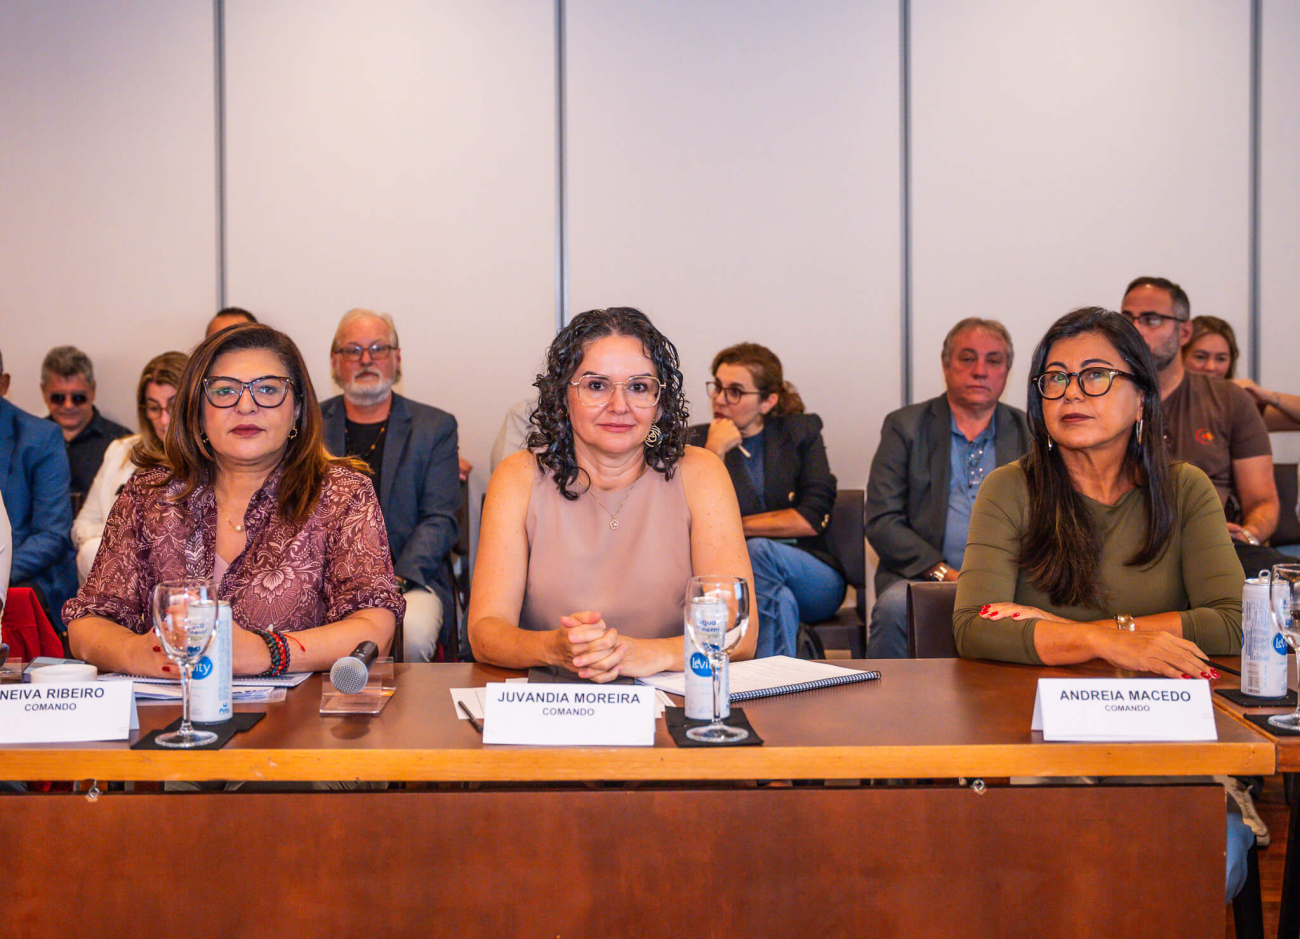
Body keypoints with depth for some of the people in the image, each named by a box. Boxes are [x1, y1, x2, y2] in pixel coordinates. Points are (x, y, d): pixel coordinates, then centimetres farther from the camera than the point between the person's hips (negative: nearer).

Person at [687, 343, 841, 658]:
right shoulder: (697, 441, 8)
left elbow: (814, 519, -4)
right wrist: (715, 452, -13)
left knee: (757, 551, -32)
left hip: (813, 579, 1)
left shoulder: (801, 432, 8)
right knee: (778, 599, -36)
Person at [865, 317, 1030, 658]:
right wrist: (945, 573, -13)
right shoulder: (905, 426, 9)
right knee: (896, 606, -35)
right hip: (920, 575, -1)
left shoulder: (1030, 433, 15)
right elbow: (882, 521, 0)